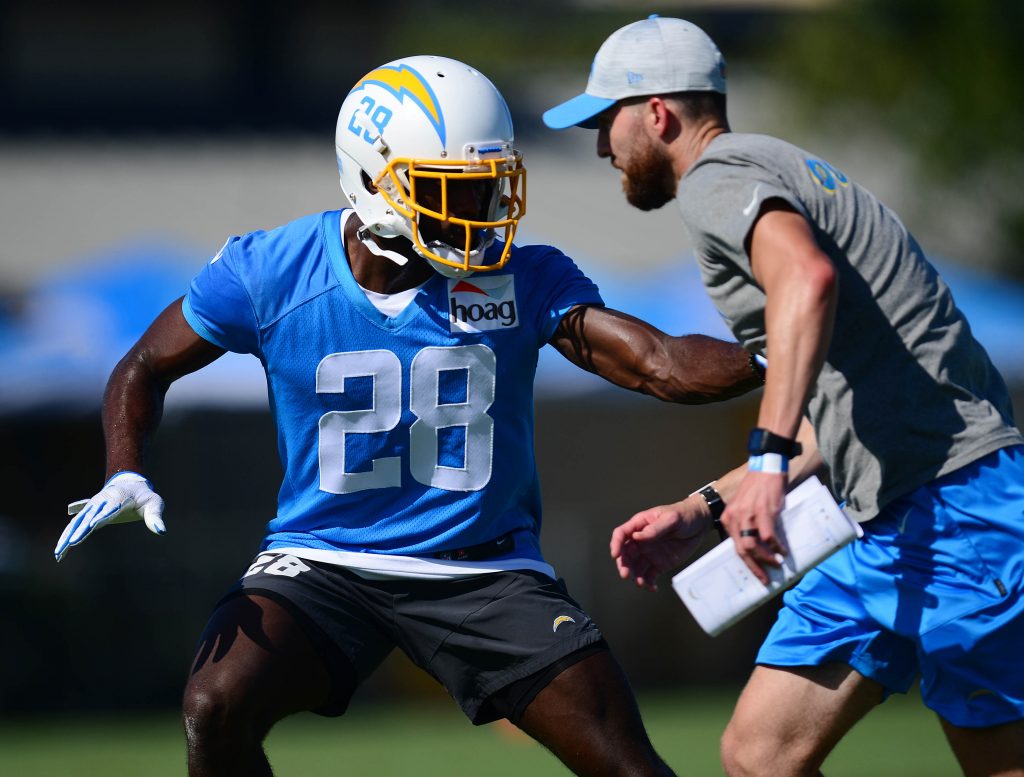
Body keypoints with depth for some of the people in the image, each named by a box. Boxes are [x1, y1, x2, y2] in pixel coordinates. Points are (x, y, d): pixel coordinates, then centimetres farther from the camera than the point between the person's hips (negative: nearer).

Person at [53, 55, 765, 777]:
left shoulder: (523, 280, -8)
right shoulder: (271, 272, -8)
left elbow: (663, 365, -17)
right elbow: (147, 368, 6)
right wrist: (127, 478, -12)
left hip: (485, 573, 1)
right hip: (325, 557, 0)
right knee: (216, 708, -25)